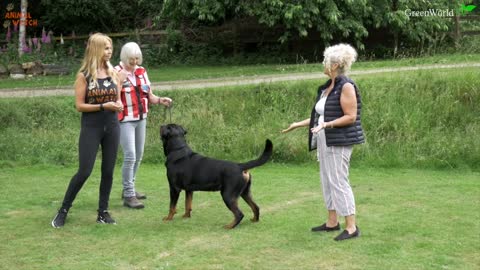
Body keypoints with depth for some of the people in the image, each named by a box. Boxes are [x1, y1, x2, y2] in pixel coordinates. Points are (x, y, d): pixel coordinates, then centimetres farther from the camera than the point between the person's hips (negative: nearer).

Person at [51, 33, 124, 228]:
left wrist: (118, 106, -8)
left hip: (112, 127, 5)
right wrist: (103, 106, -19)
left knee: (108, 171, 5)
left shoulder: (113, 73, 6)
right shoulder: (84, 75, -8)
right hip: (91, 128, -4)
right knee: (84, 171, -7)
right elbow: (79, 106, -9)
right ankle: (63, 211, 7)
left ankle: (103, 212, 16)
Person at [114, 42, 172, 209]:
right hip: (125, 120, -7)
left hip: (141, 119, 7)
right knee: (130, 156, -13)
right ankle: (129, 195, -6)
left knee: (138, 155, 14)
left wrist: (160, 100, -8)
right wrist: (120, 81, -28)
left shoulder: (141, 71, 7)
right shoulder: (116, 73, -12)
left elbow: (148, 96, 10)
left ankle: (129, 188, 28)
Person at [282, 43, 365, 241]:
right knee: (327, 181, 13)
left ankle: (351, 227, -5)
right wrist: (299, 124, 21)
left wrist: (327, 125, -26)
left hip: (339, 142, -9)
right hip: (325, 141, 9)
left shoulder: (346, 86, -14)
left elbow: (351, 117, -17)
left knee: (339, 182, -9)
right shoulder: (327, 87, 13)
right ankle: (332, 222, 22)